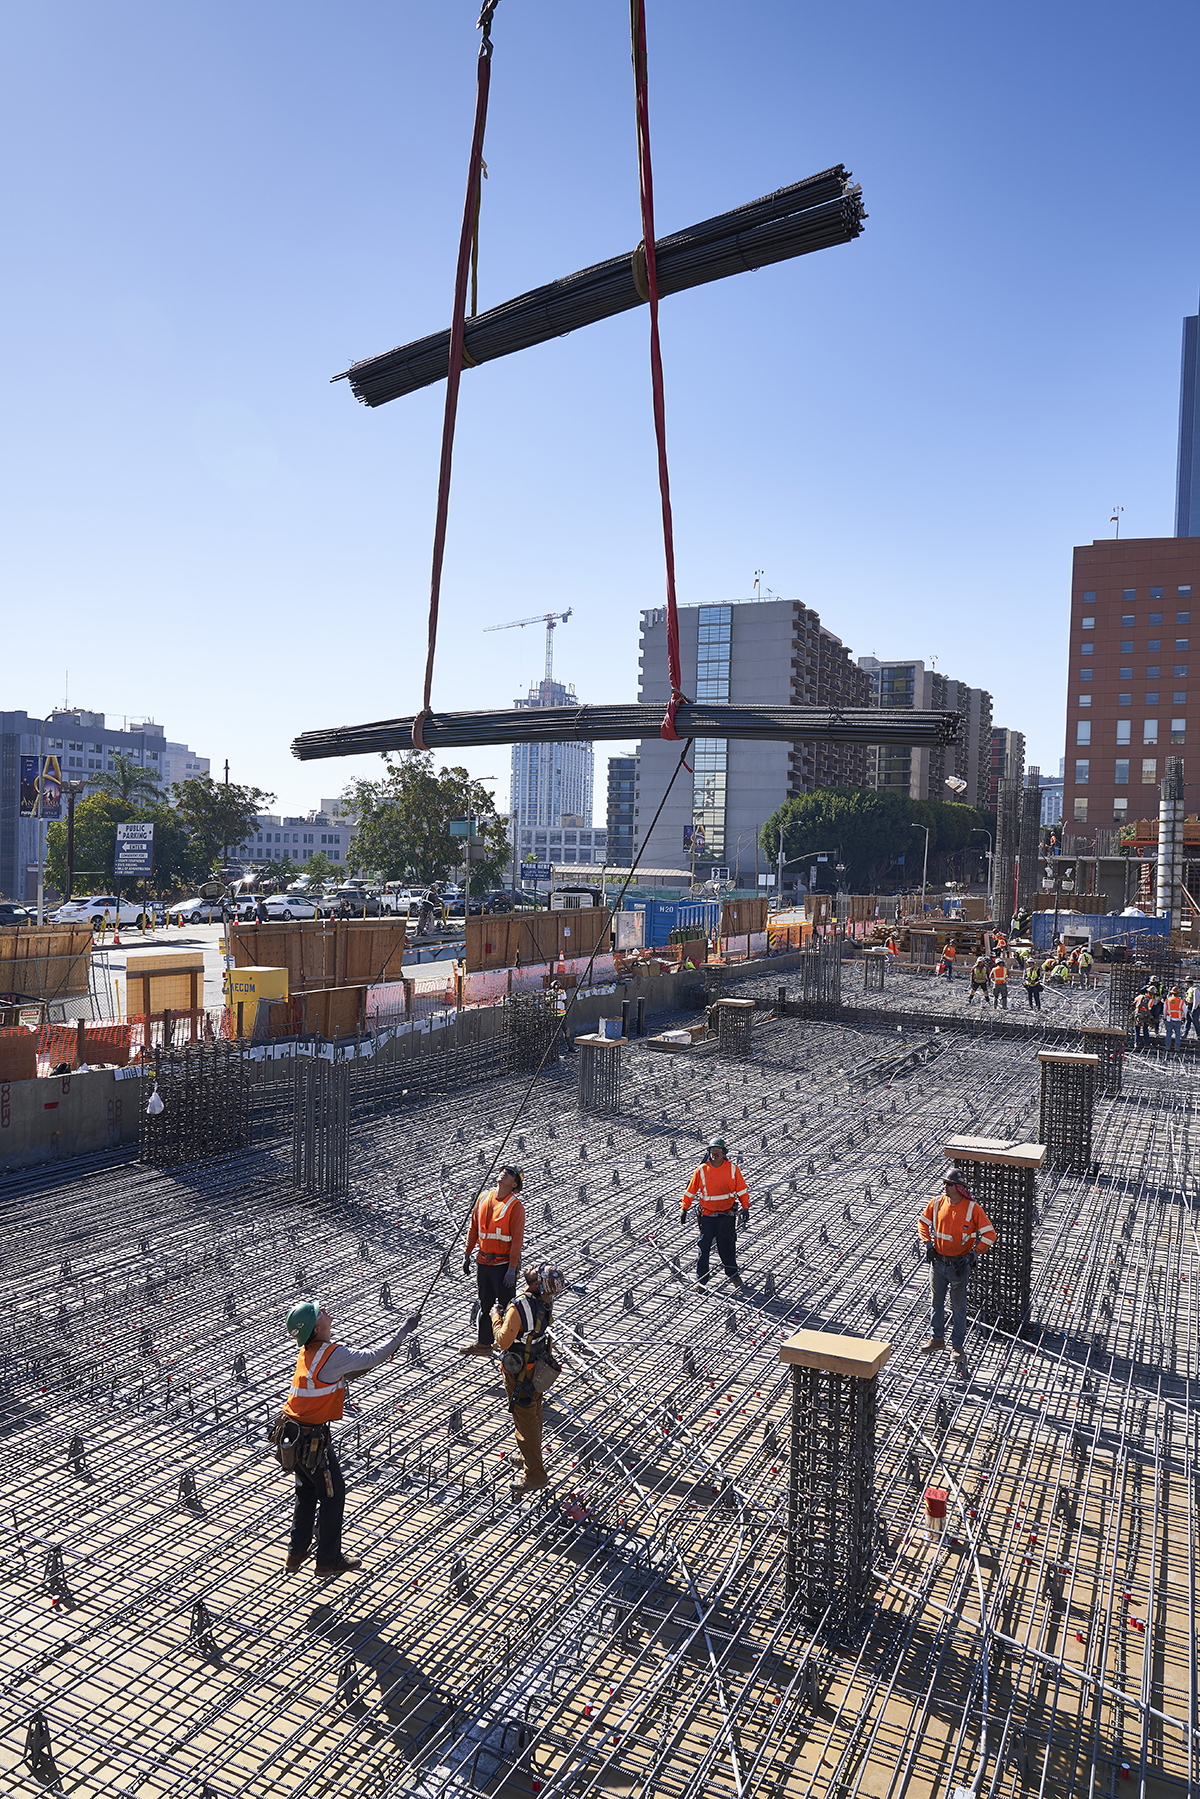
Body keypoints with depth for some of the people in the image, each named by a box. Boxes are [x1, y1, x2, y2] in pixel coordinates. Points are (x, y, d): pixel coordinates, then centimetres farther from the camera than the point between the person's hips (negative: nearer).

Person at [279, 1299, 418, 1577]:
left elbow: (344, 1374, 15)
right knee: (332, 1496, 9)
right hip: (314, 1440, -8)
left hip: (294, 1434, 8)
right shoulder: (331, 1354, -24)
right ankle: (329, 1560, 21)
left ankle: (296, 1553, 34)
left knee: (306, 1493, 23)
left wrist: (384, 1356, 9)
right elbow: (374, 1356, -18)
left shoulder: (309, 1351, 4)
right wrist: (404, 1329, -8)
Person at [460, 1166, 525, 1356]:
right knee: (485, 1305, 18)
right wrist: (467, 1254, 11)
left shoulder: (515, 1206, -13)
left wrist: (512, 1268, -18)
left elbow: (517, 1239, -15)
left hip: (503, 1264, -6)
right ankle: (483, 1344, 32)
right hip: (483, 1262, 6)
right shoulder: (484, 1197, 3)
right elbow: (474, 1227, 11)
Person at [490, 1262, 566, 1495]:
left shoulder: (519, 1308, -32)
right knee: (534, 1416, 24)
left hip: (519, 1374, -8)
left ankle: (535, 1474, 12)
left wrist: (496, 1317, -15)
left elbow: (503, 1342, -29)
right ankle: (532, 1457, 42)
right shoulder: (545, 1305, -8)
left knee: (524, 1421, 4)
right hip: (536, 1369, 8)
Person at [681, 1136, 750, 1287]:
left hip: (727, 1215, 0)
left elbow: (742, 1189, 4)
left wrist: (745, 1207, -1)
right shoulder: (702, 1170, -5)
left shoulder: (732, 1168, -4)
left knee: (727, 1246, 10)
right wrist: (684, 1209, 5)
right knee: (704, 1247, 0)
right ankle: (701, 1279, 11)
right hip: (707, 1216, 0)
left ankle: (733, 1274, 30)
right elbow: (691, 1191, 4)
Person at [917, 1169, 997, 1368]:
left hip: (958, 1265, -4)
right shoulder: (937, 1202, -5)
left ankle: (957, 1346, 22)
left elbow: (989, 1234, -13)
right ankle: (937, 1338, 34)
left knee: (958, 1306, 8)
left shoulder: (972, 1208, -16)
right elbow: (923, 1222, 11)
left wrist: (973, 1255, -18)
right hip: (937, 1261, 4)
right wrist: (928, 1243, -1)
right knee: (936, 1301, 17)